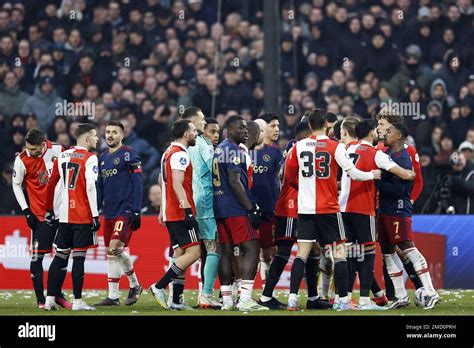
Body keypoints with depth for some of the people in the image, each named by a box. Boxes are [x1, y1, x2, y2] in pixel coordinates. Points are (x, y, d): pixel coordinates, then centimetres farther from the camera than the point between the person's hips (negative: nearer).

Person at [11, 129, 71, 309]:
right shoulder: (22, 160, -13)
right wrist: (26, 211, -5)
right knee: (37, 257, -6)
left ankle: (58, 294, 22)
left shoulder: (58, 151, -7)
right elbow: (16, 185, 1)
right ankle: (40, 299, 0)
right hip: (40, 215, -3)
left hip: (61, 211, 3)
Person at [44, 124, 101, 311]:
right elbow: (90, 187, -16)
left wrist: (49, 210, 22)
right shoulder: (89, 158, -8)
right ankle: (77, 301, -1)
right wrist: (95, 215, -13)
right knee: (79, 256, -2)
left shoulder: (62, 156, 11)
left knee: (60, 256, 10)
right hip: (83, 216, -5)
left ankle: (50, 299, 8)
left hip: (64, 215, 5)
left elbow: (51, 184, 14)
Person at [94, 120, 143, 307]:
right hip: (109, 213, 8)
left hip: (125, 212, -8)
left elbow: (137, 184, -9)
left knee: (115, 249, -18)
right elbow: (99, 187, 21)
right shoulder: (103, 158, 16)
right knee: (111, 254, 7)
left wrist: (135, 212, -14)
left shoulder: (129, 155, -6)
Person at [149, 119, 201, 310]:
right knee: (193, 252, -11)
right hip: (181, 213, -10)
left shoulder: (168, 153, 19)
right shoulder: (180, 154, -13)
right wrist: (188, 209, -24)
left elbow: (164, 183, 24)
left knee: (181, 255, 10)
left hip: (170, 213, 10)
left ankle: (176, 301, 7)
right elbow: (177, 185, -21)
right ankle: (159, 287, -14)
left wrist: (163, 210, 27)